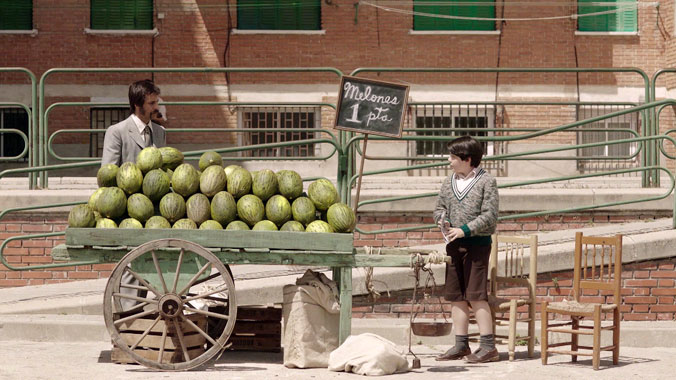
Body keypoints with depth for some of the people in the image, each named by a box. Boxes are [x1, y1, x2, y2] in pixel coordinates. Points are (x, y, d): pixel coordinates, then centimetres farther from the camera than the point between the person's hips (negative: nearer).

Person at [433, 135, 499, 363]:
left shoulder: (486, 182, -6)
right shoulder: (449, 182, 12)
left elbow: (490, 216, -11)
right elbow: (439, 208, 21)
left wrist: (464, 230, -17)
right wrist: (442, 221, -2)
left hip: (477, 243, -6)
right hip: (454, 244, 6)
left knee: (476, 295, -10)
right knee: (456, 296, 8)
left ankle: (488, 346, -7)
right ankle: (461, 345, 15)